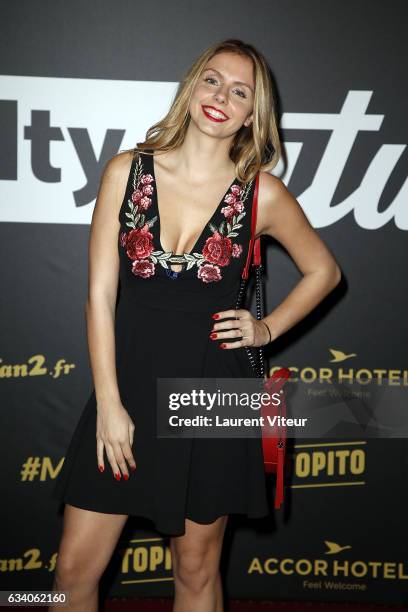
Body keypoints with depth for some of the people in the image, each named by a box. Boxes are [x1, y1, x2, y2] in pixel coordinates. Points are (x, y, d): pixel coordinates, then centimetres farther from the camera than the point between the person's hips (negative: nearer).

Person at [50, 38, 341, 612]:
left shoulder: (262, 193, -3)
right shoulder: (128, 171, -3)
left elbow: (323, 270, 14)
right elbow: (100, 295, -4)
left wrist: (268, 329, 1)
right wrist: (109, 405, -7)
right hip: (129, 384, 1)